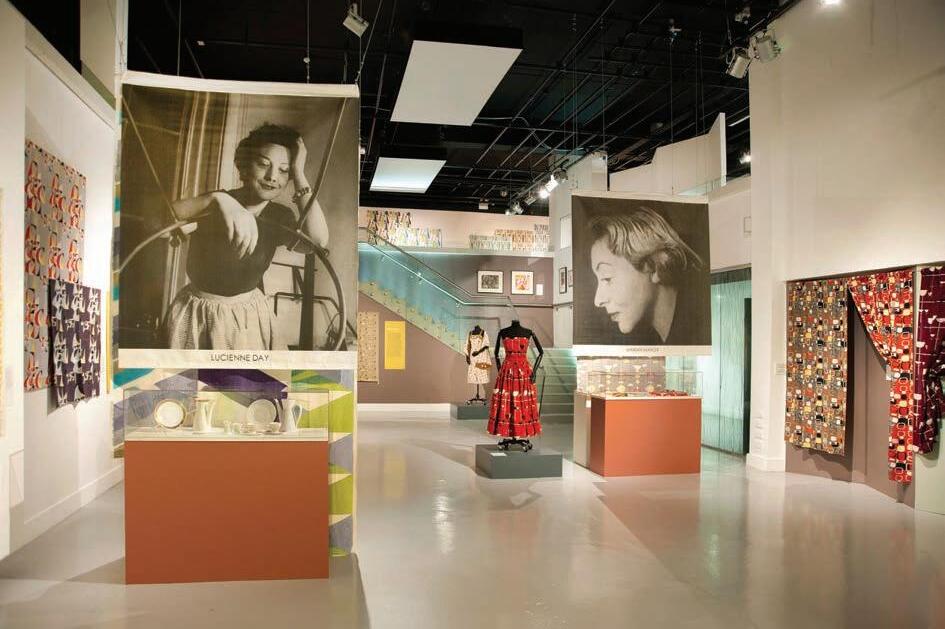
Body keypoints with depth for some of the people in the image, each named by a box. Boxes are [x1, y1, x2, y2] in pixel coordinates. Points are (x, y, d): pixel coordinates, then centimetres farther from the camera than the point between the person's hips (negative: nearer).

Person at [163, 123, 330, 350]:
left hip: (249, 316, 3)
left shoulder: (279, 217, -5)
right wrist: (218, 200, -53)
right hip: (198, 316, -2)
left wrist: (299, 173, -24)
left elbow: (318, 240, -26)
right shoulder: (211, 205, -15)